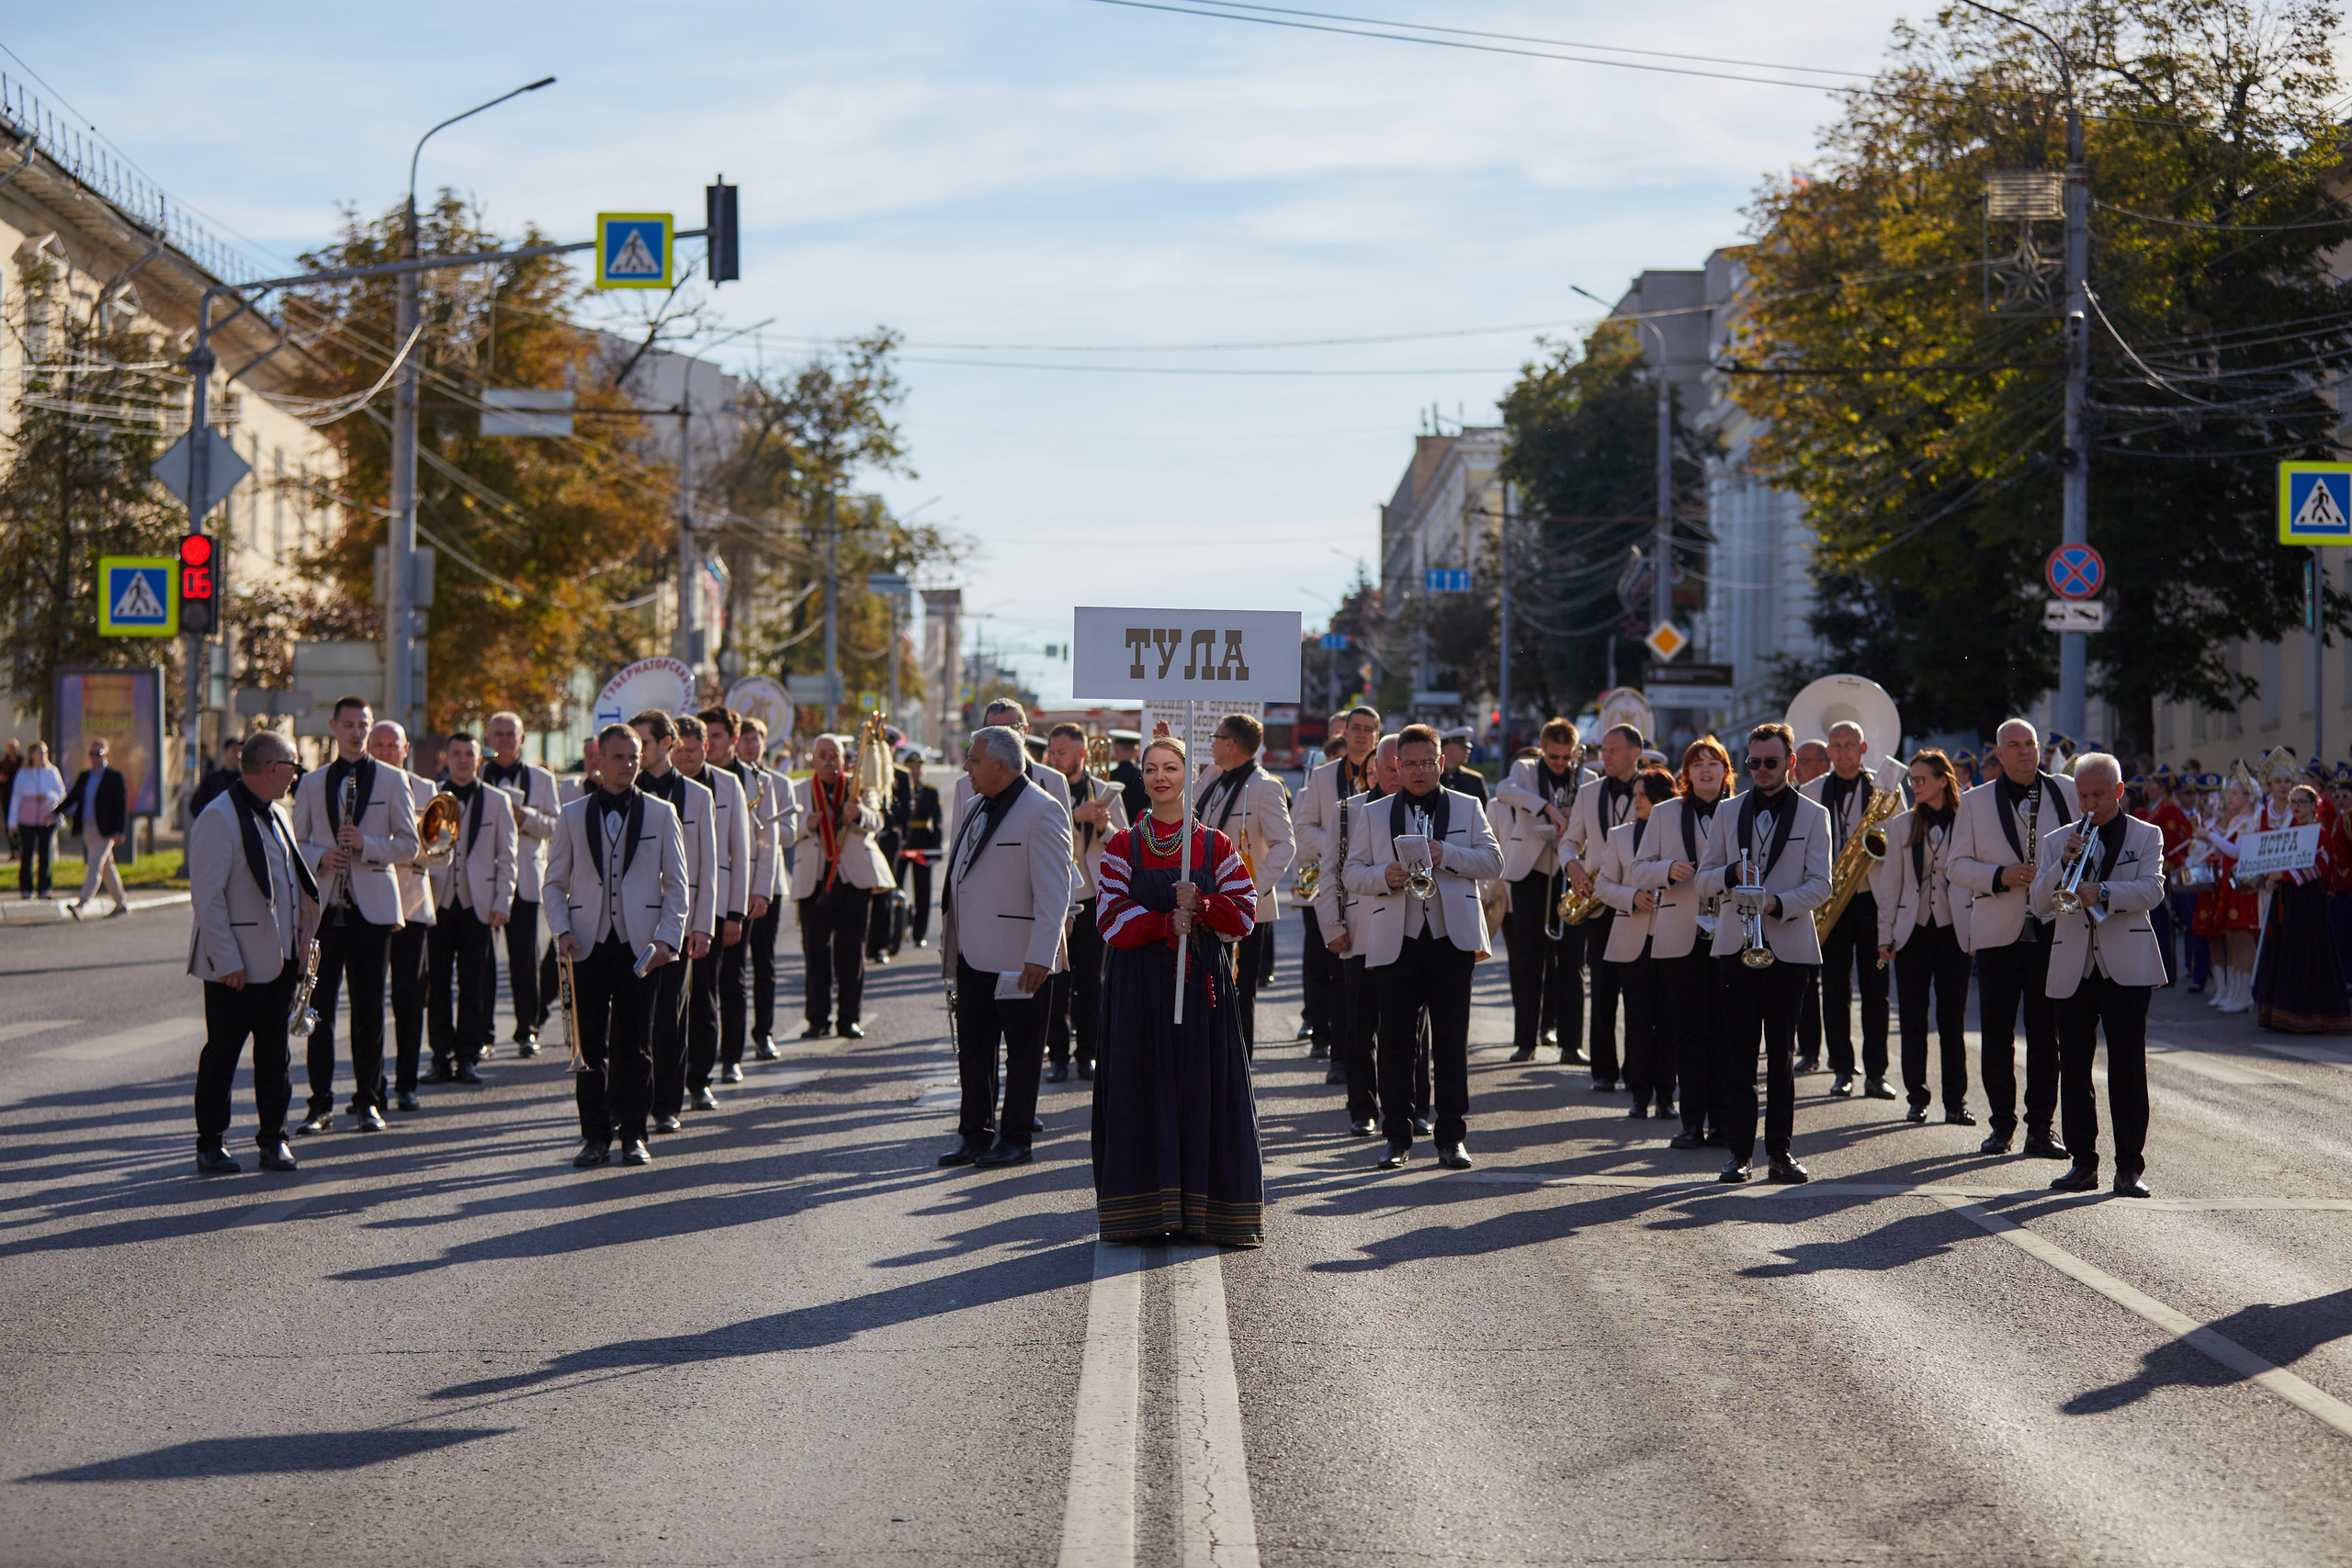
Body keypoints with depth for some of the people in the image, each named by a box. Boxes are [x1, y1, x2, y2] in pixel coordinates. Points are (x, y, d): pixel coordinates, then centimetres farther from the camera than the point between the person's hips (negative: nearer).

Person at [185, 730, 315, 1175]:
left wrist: (301, 937, 10)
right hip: (236, 965, -8)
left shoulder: (275, 815, 15)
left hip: (279, 958, 8)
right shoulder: (219, 818, -13)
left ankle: (273, 1139, 15)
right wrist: (227, 961, -19)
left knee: (274, 1051, 8)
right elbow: (206, 896, -17)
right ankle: (210, 1144, 10)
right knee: (222, 1053, 1)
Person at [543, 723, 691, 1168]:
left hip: (639, 944, -1)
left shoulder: (661, 813, 8)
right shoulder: (572, 815, 9)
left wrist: (667, 939, -5)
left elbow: (676, 883, 7)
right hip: (588, 945, 1)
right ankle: (595, 1135, 7)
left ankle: (633, 1134, 9)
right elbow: (554, 883, 11)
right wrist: (562, 931, -5)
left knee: (635, 1045, 1)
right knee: (590, 1045, 0)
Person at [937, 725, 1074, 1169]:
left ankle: (1015, 1139, 10)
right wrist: (949, 938, 20)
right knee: (973, 1049, 11)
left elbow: (1054, 892, -18)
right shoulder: (978, 808, 14)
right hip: (972, 956, 8)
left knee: (1021, 1050, 3)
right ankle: (975, 1135, 18)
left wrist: (1040, 957, -22)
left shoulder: (1042, 812, -13)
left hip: (1017, 960, -8)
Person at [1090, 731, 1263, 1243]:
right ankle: (1145, 1213, 0)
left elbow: (1245, 913, 1)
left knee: (1204, 1091, -2)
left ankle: (1205, 1212, 3)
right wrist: (1165, 924, -17)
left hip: (1202, 987, 1)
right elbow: (1112, 917, -3)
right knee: (1142, 1090, -3)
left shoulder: (1216, 846, 8)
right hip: (1139, 986, 0)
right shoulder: (1123, 847, 6)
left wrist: (1200, 906, -16)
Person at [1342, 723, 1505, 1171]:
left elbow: (1493, 861, 2)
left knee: (1451, 1041, 1)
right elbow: (1353, 874, 8)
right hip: (1395, 943, 0)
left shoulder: (1467, 809, 12)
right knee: (1396, 1041, -2)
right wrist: (1384, 876, -14)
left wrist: (1446, 855, -13)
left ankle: (1453, 1137, 6)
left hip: (1451, 937, 0)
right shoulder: (1374, 815, 14)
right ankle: (1398, 1137, 5)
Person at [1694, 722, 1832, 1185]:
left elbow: (1820, 885, -2)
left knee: (1782, 1054, 2)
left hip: (1789, 947, -2)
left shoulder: (1813, 815, 5)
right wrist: (1732, 873, -12)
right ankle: (1739, 1150, 3)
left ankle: (1781, 1150, 7)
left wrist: (1779, 902, -20)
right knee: (1738, 1054, 0)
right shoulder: (1728, 814, 13)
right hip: (1735, 945, 2)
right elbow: (1703, 881, 10)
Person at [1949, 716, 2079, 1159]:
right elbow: (1958, 864, 5)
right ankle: (2000, 1124, 13)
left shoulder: (2067, 792, 8)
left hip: (2052, 931, 0)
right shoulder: (1975, 802, 8)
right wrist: (2000, 877, -12)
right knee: (1996, 1033, 2)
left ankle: (2041, 1127, 5)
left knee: (2046, 1032, 0)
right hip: (1998, 933, 0)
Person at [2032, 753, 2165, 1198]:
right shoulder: (2056, 841, 15)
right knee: (2073, 1068, 2)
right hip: (2072, 969, 3)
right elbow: (2039, 903, 5)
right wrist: (2063, 864, -11)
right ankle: (2083, 1162, 10)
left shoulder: (2145, 836, 8)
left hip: (2126, 968, -3)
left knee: (2128, 1068, -6)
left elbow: (2151, 889, -9)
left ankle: (2130, 1166, -4)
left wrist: (2103, 892, -24)